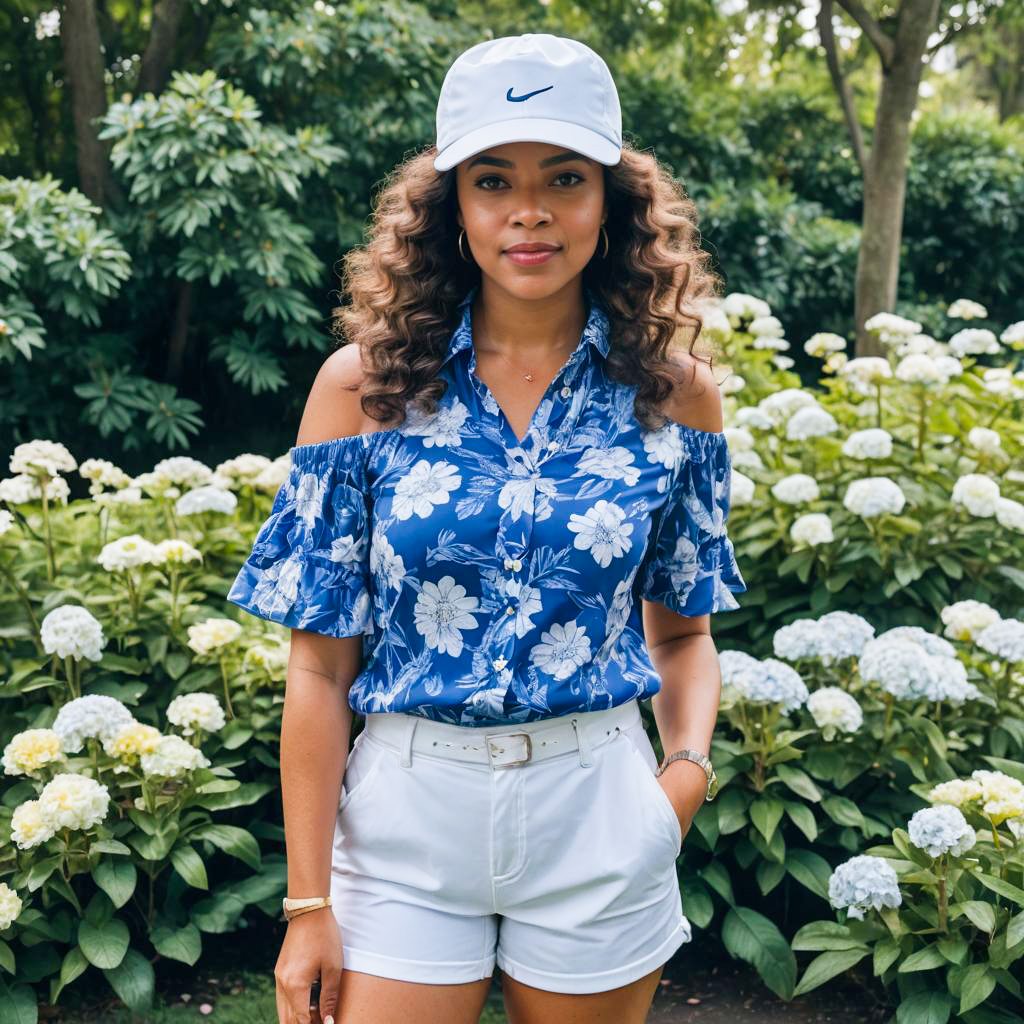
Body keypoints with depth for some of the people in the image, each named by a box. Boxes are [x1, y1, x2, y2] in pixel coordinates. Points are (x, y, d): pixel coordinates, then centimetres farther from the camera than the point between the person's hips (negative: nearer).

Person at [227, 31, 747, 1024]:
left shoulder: (674, 394, -2)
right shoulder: (363, 384, -6)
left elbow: (684, 629, 10)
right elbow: (320, 663, -5)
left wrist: (691, 762, -9)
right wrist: (308, 903, -5)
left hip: (599, 821, 2)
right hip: (407, 817, -1)